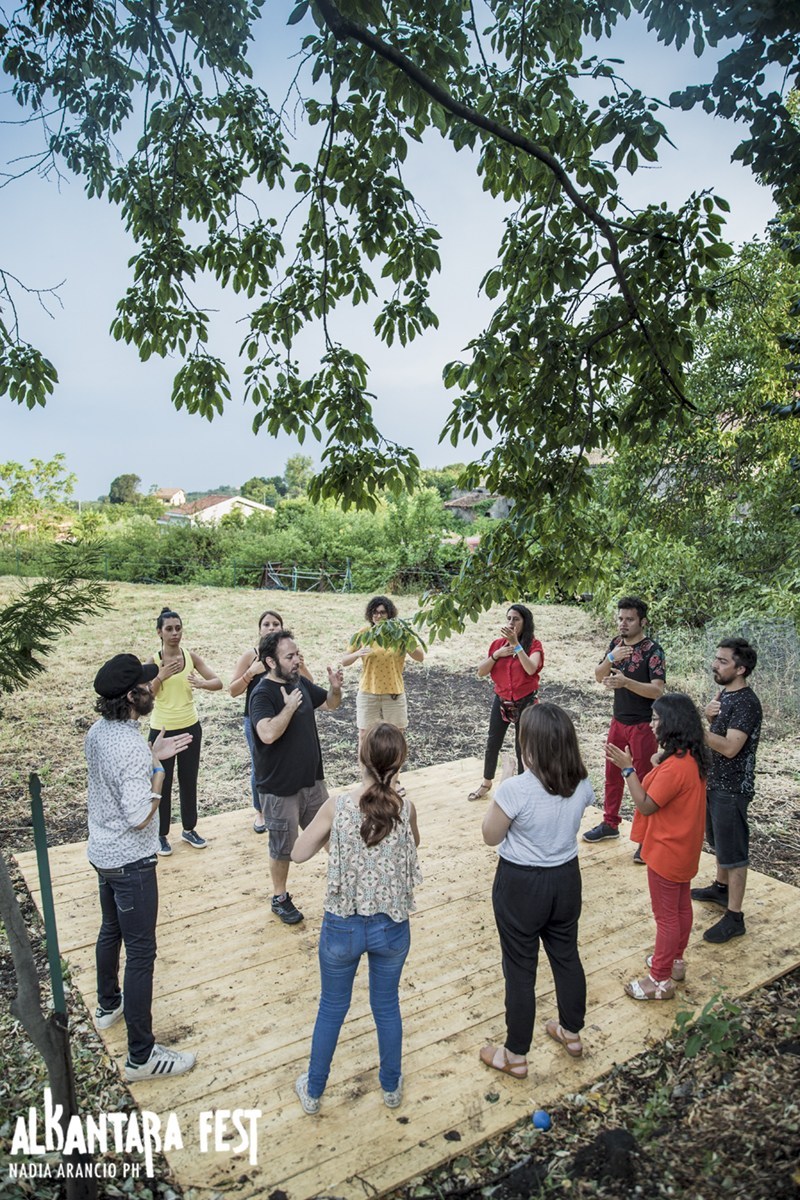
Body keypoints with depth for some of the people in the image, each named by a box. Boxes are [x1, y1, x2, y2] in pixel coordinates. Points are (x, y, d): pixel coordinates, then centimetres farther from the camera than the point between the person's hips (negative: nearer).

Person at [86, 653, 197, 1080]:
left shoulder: (97, 733, -2)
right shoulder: (132, 747, -30)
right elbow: (139, 816, -30)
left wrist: (151, 756, 3)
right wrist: (158, 773, -17)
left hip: (102, 853, 9)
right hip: (130, 862, -9)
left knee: (111, 931, 28)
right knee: (140, 953, 1)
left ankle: (108, 1006, 50)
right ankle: (141, 1056, 11)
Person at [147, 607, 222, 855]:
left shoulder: (191, 656, -3)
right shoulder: (153, 661, -10)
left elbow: (218, 682, -5)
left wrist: (202, 683, -25)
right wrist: (160, 676, -26)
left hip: (190, 728, 3)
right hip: (162, 730, -3)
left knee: (189, 781, 14)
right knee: (162, 784, 7)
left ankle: (189, 829, 31)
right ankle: (161, 835, 23)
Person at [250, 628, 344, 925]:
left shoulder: (300, 683, 1)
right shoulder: (262, 694, -22)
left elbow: (330, 704, 16)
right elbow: (268, 733, -39)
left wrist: (335, 688, -5)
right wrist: (290, 706, -29)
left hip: (312, 779, 7)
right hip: (280, 789, -7)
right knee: (283, 847, 11)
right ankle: (280, 898, 32)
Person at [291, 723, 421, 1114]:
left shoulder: (337, 807, -21)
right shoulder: (405, 809, -17)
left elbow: (297, 854, -7)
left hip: (343, 927, -1)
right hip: (392, 928, 1)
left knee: (332, 1008, 23)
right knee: (387, 1006, 25)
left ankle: (313, 1092, 43)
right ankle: (391, 1087, 46)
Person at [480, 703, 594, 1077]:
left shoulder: (515, 789, -29)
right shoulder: (581, 785, -11)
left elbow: (491, 836, -15)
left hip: (521, 885, -5)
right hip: (566, 878, 5)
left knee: (520, 969, 12)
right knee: (566, 955, 25)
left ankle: (515, 1055, 30)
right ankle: (571, 1033, 47)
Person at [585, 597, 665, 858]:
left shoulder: (652, 650, -16)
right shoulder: (616, 643, 2)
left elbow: (657, 690, -22)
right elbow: (598, 676, 0)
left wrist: (626, 682, -36)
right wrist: (611, 658, -19)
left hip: (643, 725, -6)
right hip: (618, 721, 6)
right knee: (612, 775, 17)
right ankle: (610, 823, 33)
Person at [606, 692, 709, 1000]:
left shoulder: (674, 766, -31)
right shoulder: (692, 757, -1)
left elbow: (646, 805, -25)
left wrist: (627, 768, -26)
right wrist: (658, 763, -3)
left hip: (667, 853, -10)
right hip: (684, 848, 10)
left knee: (666, 915, 5)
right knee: (681, 906, 23)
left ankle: (661, 980, 20)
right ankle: (675, 960, 42)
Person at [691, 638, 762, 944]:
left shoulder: (747, 703, -23)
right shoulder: (724, 693, 6)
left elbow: (730, 747, -30)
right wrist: (708, 715, -8)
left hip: (732, 788, -9)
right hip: (714, 781, 9)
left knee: (733, 851, 0)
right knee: (718, 841, 25)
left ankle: (734, 917, 10)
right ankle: (721, 887, 44)